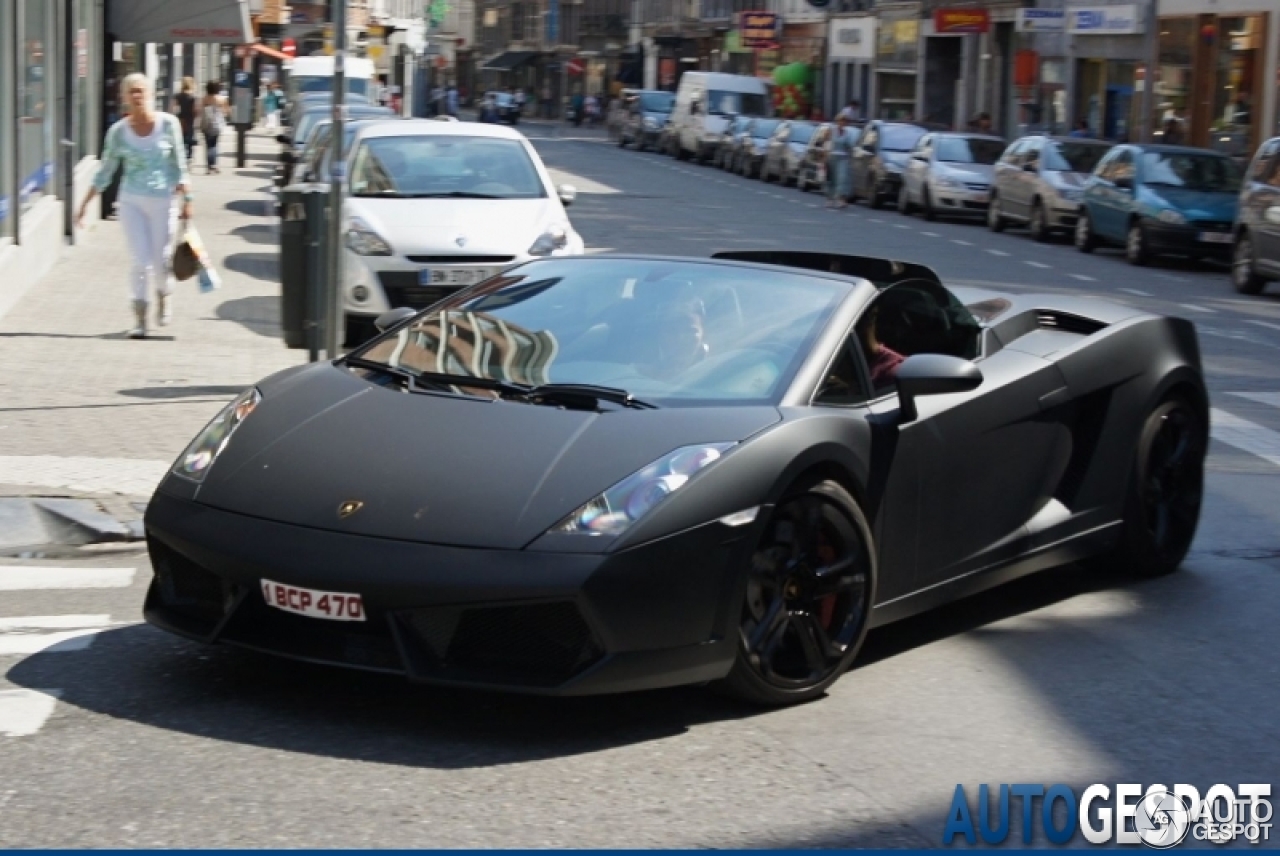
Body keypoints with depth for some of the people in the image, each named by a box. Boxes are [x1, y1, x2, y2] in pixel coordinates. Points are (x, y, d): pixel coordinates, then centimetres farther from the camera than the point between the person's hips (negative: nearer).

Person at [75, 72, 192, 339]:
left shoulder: (169, 124, -4)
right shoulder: (118, 131, -2)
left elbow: (179, 165, 3)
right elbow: (105, 171, 6)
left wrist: (187, 199, 2)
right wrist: (85, 204, 3)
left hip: (164, 200, 0)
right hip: (132, 200, 0)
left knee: (161, 261, 6)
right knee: (140, 261, -7)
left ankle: (164, 296, 39)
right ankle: (140, 318, 5)